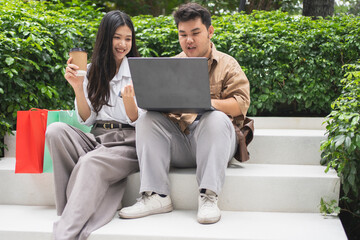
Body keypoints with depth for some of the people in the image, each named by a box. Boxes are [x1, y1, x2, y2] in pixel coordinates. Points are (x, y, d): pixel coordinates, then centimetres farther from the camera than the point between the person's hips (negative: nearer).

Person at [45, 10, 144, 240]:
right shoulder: (93, 71, 13)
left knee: (90, 162, -35)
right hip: (96, 139, 4)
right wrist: (78, 88, -6)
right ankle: (73, 207, -22)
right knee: (55, 130, -24)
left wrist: (129, 101, -25)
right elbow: (87, 120, 9)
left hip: (127, 142, -4)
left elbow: (139, 122, -3)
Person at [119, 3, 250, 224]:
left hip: (212, 144, -2)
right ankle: (156, 196, -26)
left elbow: (241, 103, -6)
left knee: (216, 118, -33)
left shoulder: (227, 64, 9)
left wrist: (208, 103, -25)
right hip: (178, 144, 3)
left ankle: (209, 197, -33)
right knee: (148, 120, -21)